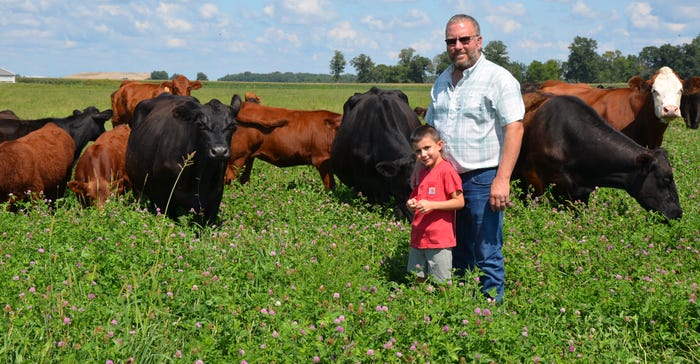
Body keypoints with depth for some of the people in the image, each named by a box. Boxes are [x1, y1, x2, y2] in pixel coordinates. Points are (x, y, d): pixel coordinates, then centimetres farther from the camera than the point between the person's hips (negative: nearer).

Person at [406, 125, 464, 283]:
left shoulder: (446, 170, -11)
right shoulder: (423, 172, 15)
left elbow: (459, 202, -15)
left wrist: (431, 205, -22)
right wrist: (412, 203, 5)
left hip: (439, 239, -8)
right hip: (418, 238, 8)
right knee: (416, 281, 13)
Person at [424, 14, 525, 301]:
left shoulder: (498, 79, -8)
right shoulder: (442, 82, 14)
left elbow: (514, 129, -15)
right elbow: (429, 130, 22)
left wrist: (502, 180, -21)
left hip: (483, 180, -6)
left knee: (487, 256, -1)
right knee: (456, 254, 14)